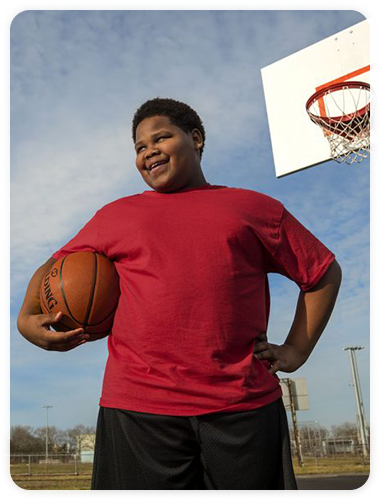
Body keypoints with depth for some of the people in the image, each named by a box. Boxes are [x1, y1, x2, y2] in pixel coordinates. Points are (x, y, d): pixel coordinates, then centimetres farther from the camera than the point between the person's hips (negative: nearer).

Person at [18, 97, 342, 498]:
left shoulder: (256, 209, 12)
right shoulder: (114, 216, 15)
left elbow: (324, 272, 17)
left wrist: (296, 350, 7)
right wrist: (28, 318, 1)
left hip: (244, 407, 0)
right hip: (139, 408, 1)